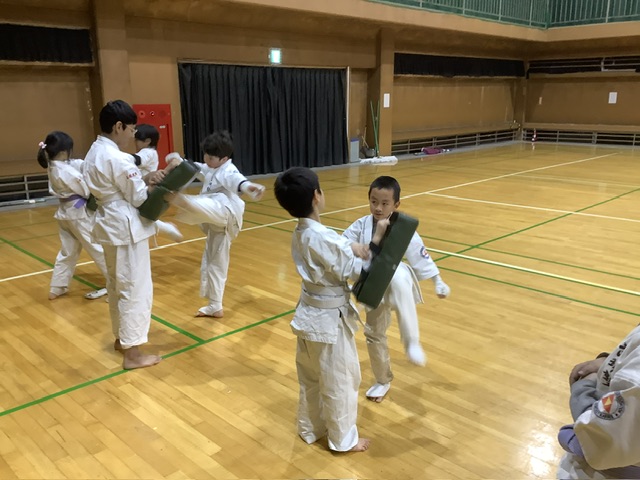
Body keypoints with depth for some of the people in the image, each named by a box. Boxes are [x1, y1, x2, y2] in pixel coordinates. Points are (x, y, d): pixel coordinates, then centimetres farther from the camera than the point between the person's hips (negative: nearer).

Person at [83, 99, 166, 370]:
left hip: (110, 224, 10)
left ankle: (121, 337, 35)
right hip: (127, 227, -10)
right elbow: (138, 197, -16)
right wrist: (157, 183, -1)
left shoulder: (94, 153, 10)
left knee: (117, 284, 20)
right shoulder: (117, 158, -20)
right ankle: (132, 354, 3)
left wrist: (145, 179, 1)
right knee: (135, 288, -3)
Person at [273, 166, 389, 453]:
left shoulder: (300, 233, 0)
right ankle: (343, 439, 28)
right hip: (329, 319, -8)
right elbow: (354, 271, -19)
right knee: (340, 380, 11)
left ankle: (311, 428, 41)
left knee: (311, 377, 23)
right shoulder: (323, 238, -28)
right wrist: (375, 242, -14)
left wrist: (352, 247, -13)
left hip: (310, 314, 9)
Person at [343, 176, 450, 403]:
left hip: (396, 281, -4)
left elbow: (420, 256, -5)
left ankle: (412, 342, -35)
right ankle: (383, 380, 39)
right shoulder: (360, 226, -6)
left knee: (399, 279, -40)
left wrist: (438, 282, -3)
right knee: (373, 333, 12)